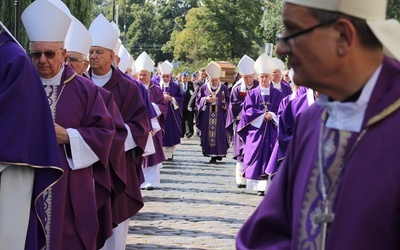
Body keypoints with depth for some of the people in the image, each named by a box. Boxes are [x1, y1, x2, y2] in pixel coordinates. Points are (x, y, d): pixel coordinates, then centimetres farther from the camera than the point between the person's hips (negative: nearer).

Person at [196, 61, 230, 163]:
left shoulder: (223, 88, 1)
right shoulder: (204, 87, 3)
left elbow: (228, 101, 6)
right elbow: (198, 100, 6)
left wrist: (225, 104, -15)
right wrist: (206, 99, -13)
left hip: (219, 116, -1)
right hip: (207, 116, 1)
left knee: (219, 134, -3)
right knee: (208, 134, 0)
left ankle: (218, 154, 4)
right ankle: (211, 154, 5)